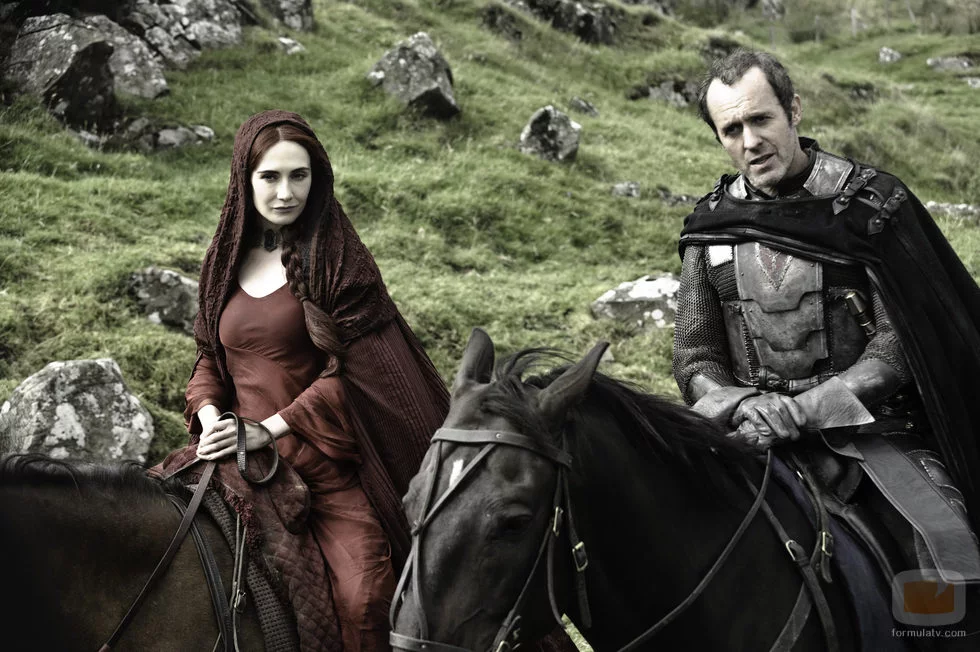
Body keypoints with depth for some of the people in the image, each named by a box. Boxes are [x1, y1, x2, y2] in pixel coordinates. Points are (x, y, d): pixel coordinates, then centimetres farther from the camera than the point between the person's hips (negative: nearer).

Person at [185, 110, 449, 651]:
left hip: (328, 463, -4)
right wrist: (209, 414, -2)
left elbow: (348, 372, -9)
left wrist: (268, 429, -17)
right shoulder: (226, 261, 13)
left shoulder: (338, 260, -3)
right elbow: (209, 358, 19)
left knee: (364, 597, -22)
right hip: (242, 457, 5)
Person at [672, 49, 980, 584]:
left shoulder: (869, 202, -2)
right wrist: (745, 409, -14)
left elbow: (898, 341, -8)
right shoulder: (711, 224, 7)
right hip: (760, 437, 2)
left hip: (870, 428, -2)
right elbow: (695, 358, 7)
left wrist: (803, 410, -19)